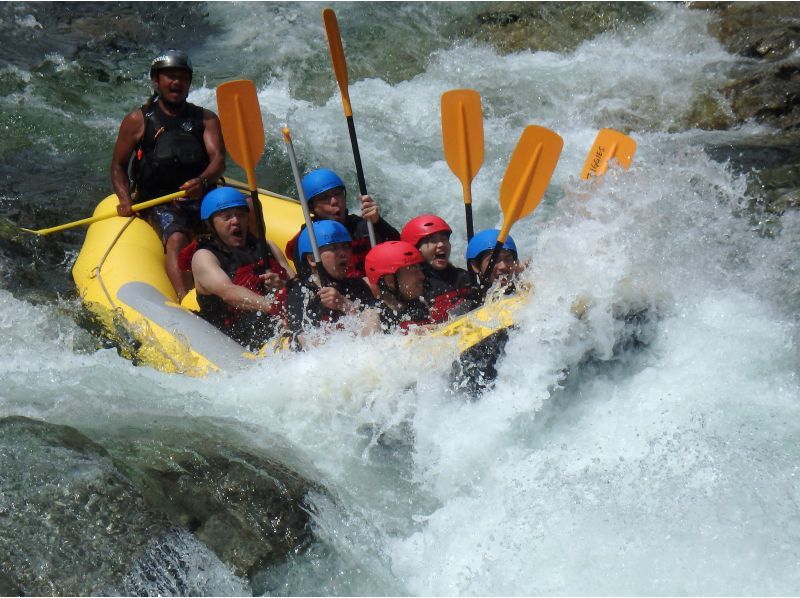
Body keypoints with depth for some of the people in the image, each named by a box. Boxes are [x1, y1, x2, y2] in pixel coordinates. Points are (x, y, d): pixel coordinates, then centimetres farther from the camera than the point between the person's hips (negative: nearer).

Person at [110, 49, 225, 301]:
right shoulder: (138, 120, 10)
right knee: (177, 239, -33)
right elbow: (118, 166, 14)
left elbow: (218, 159, -1)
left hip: (203, 198, 2)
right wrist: (125, 201, -5)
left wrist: (202, 181, -25)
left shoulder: (206, 119, 15)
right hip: (159, 203, -2)